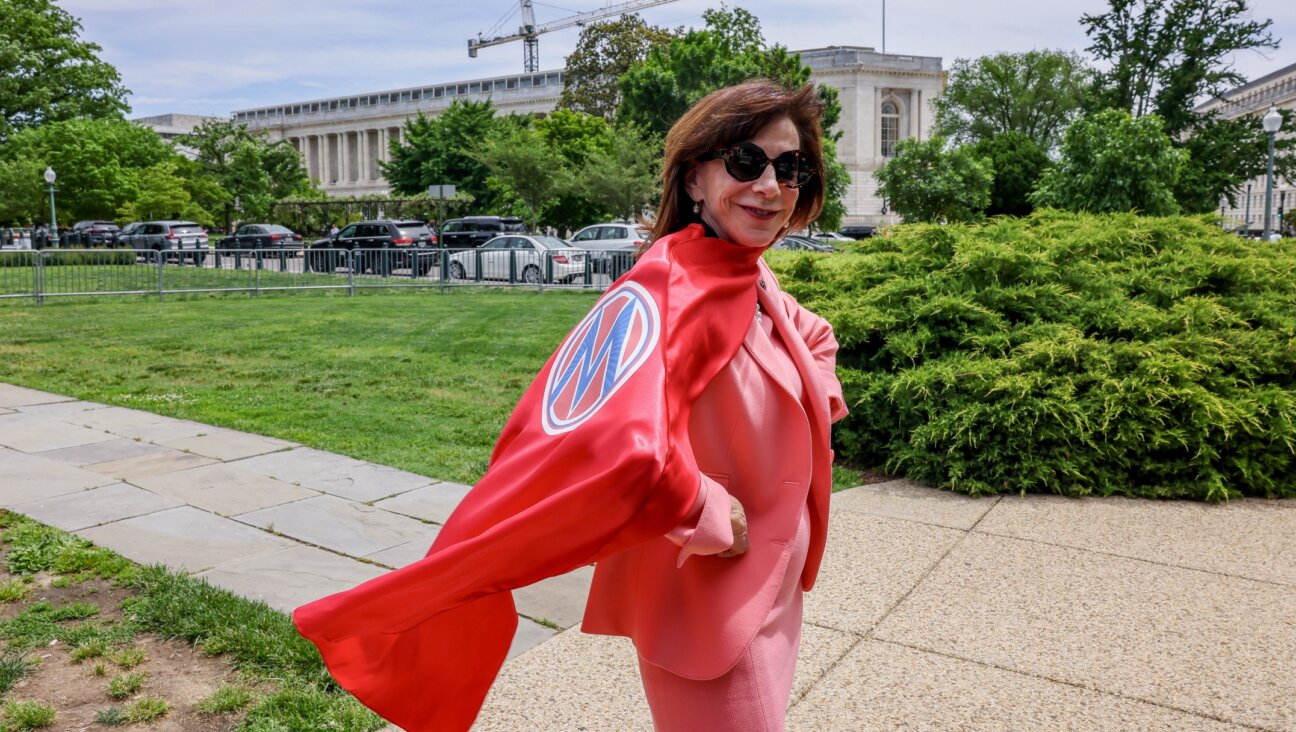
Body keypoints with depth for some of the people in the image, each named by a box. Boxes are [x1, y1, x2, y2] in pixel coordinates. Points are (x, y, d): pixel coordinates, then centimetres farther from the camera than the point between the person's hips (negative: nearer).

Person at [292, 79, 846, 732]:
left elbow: (814, 339, 23)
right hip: (706, 612, -9)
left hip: (772, 591, 9)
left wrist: (813, 401, 3)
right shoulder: (663, 293, -28)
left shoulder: (758, 287, 0)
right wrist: (704, 514, -28)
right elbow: (605, 445, -46)